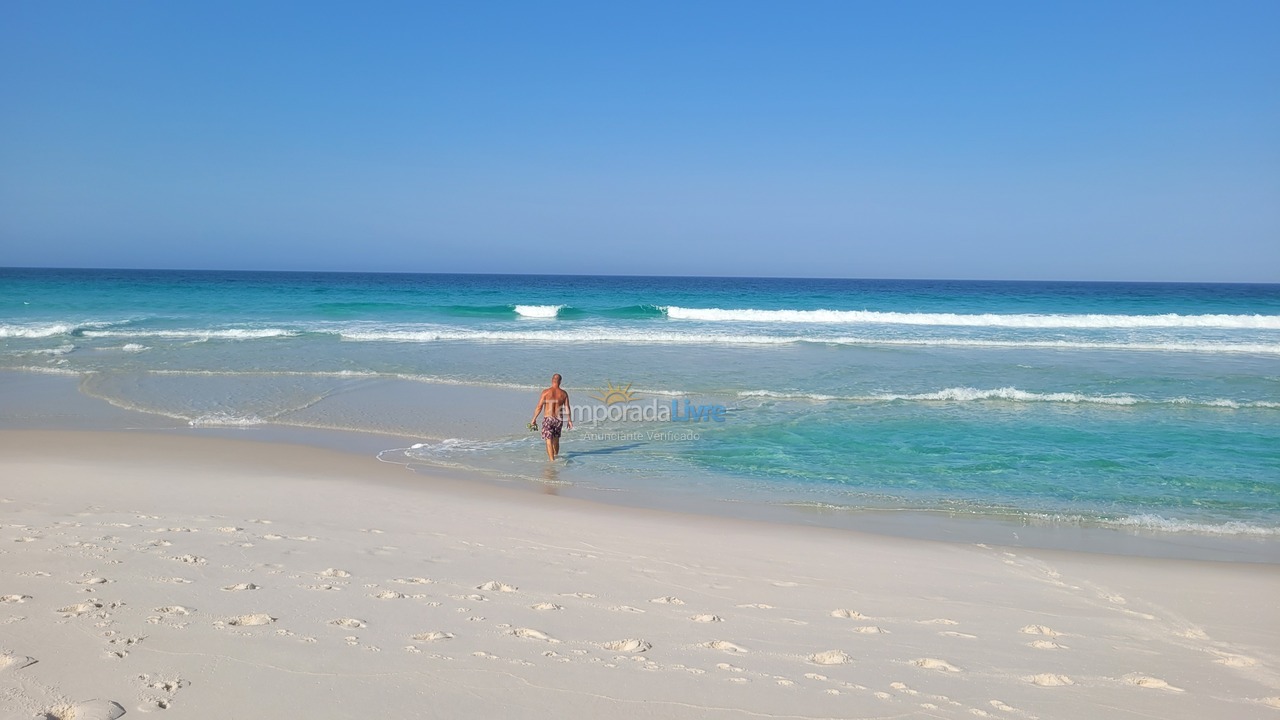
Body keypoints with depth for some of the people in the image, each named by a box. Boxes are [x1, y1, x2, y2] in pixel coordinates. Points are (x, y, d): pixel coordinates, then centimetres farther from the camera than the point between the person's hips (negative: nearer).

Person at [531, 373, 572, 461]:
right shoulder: (564, 393, -1)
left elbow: (539, 407, -9)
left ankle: (551, 460, -6)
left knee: (549, 441, 0)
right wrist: (569, 421, 10)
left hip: (548, 418, -3)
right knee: (556, 440, 21)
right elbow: (567, 409, 0)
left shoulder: (546, 392, -8)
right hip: (559, 419, 3)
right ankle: (555, 457, 34)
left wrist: (534, 418, 1)